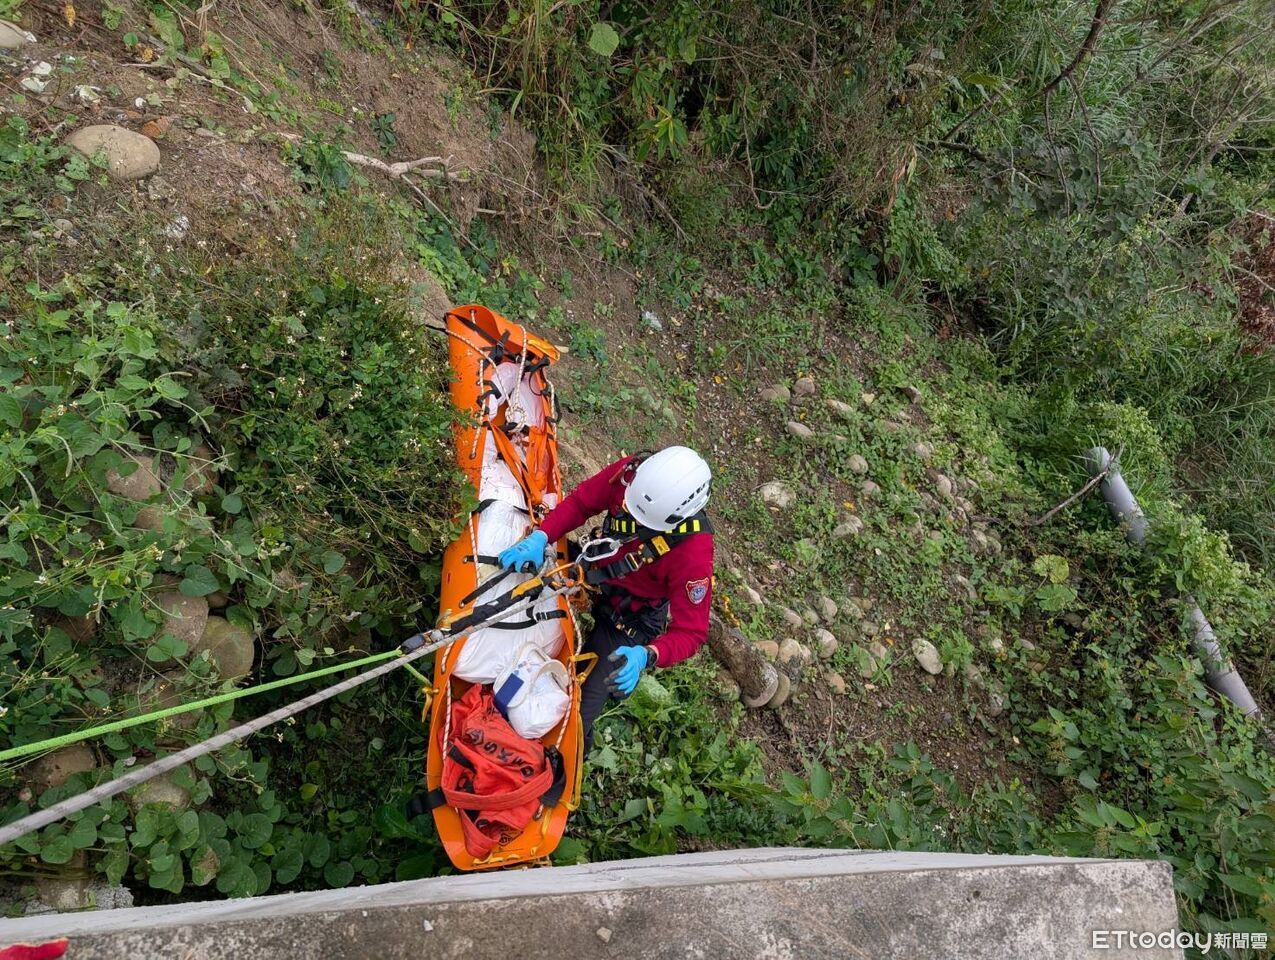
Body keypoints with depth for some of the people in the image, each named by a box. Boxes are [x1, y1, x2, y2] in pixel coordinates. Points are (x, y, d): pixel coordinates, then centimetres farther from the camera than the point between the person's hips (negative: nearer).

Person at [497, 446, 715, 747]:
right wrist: (540, 537, -30)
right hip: (596, 572, 5)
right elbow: (579, 502, -14)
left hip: (627, 621, -5)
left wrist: (646, 656, -50)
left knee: (582, 709, -5)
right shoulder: (631, 473, -29)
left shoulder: (693, 554, -39)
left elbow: (690, 632, -32)